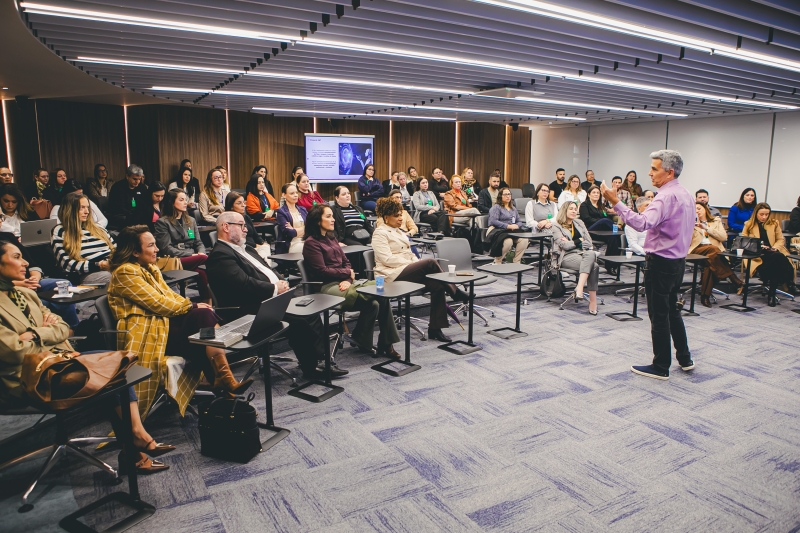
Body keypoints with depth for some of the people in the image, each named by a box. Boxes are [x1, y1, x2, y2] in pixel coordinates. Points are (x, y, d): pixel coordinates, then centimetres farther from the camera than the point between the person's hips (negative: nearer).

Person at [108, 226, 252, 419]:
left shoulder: (150, 268, 19)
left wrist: (192, 305, -4)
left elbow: (170, 294, 16)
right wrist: (193, 306, -8)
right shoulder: (126, 272, -9)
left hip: (164, 323, 8)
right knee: (203, 316, -25)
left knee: (205, 315, -20)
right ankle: (224, 380, -28)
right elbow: (157, 303, -15)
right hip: (147, 335, -8)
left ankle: (223, 379, -30)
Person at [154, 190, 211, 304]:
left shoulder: (191, 220, 23)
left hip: (193, 260, 5)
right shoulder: (162, 222, 5)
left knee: (202, 273, -33)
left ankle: (207, 302, -36)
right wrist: (191, 255, -13)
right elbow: (166, 248, -5)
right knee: (204, 259, -34)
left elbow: (198, 242, 18)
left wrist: (201, 253, -7)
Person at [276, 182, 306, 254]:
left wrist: (294, 230, -6)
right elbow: (288, 232, -13)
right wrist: (304, 229, 0)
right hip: (291, 246, -6)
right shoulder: (281, 212, 0)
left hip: (305, 242, 6)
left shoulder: (303, 210, 19)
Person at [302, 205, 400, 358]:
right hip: (328, 287, -7)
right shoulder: (311, 243, -3)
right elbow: (322, 271, -11)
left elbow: (346, 262, 15)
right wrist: (347, 273, -1)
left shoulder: (331, 239, 22)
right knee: (372, 303, -27)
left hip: (343, 282, 7)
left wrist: (348, 280, -5)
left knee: (382, 292, -18)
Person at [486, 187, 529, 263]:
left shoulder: (513, 208, 26)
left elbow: (519, 222, 21)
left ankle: (516, 262, -15)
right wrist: (508, 226, -17)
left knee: (524, 240, -25)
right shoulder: (496, 207, 4)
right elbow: (493, 221, -11)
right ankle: (497, 262, -18)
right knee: (508, 241, -38)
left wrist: (516, 226, -5)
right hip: (498, 231, -6)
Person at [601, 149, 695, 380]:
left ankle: (661, 367, 11)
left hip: (661, 262, -10)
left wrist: (615, 202, -37)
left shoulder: (666, 197, -21)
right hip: (678, 260, 10)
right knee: (672, 310, 21)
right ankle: (684, 358, 31)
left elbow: (642, 223, -35)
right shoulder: (686, 195, 11)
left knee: (659, 315, 0)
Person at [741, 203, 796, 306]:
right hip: (756, 254, -2)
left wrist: (775, 248, -5)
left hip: (772, 253, 3)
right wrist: (758, 246, -8)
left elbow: (781, 239, 18)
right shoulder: (749, 225, 15)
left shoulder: (774, 223, 21)